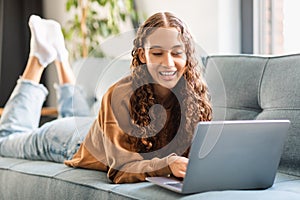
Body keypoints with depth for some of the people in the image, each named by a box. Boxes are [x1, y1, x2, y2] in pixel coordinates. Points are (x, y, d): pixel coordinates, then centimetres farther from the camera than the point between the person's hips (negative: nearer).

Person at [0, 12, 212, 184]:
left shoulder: (195, 95, -29)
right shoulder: (121, 95, -42)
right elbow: (122, 167, -43)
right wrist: (167, 165, -62)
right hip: (72, 142, -4)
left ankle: (61, 56, 45)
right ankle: (39, 56, 30)